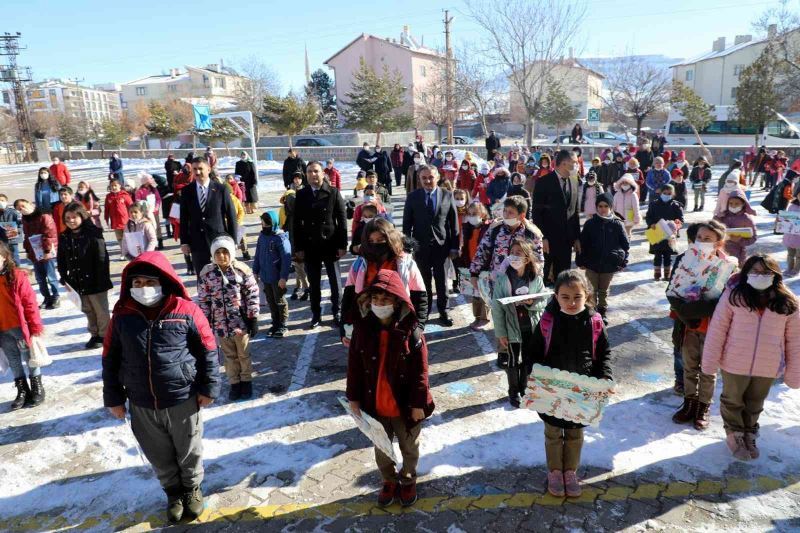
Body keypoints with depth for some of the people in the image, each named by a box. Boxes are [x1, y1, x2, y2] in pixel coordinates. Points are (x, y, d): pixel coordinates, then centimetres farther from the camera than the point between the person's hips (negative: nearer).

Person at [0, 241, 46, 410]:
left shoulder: (17, 276, -14)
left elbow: (30, 303, -11)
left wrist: (36, 328, -10)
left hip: (20, 327, -4)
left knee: (29, 358, 11)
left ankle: (37, 389, 25)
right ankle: (22, 391, 28)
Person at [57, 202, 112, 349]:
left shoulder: (93, 234, -14)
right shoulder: (64, 238, 5)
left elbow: (102, 258, -15)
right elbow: (61, 260, 12)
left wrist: (102, 280, -17)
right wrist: (63, 277, 4)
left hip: (95, 281, -6)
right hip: (77, 282, 6)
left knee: (101, 310, 7)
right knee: (87, 310, 17)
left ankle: (104, 335, 21)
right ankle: (94, 334, 30)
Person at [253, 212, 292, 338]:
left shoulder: (281, 238, -17)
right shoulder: (262, 236, 3)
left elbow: (286, 259, -18)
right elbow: (258, 254, 11)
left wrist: (283, 277, -20)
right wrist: (255, 271, 12)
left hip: (277, 278, -6)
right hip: (265, 276, 6)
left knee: (280, 301, 8)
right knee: (271, 301, 16)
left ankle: (282, 326, 20)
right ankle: (275, 324, 29)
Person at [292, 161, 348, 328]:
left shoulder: (333, 193, -3)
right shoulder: (301, 195, 2)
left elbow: (342, 220, -4)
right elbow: (297, 222, 3)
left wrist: (343, 245, -8)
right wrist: (298, 247, -1)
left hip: (331, 245, -1)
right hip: (310, 247, 1)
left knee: (335, 282, 9)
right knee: (314, 284, 9)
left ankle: (337, 313, 24)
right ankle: (316, 315, 22)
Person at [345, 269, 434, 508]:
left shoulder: (410, 332, -21)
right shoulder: (362, 329, -11)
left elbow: (420, 371, -15)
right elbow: (354, 367, -3)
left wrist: (418, 403, -13)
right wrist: (353, 398, -1)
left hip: (405, 406, -2)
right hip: (374, 405, 3)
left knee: (409, 448, 23)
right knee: (381, 448, 25)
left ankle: (408, 480, 50)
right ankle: (389, 481, 51)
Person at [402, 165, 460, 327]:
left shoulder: (447, 195, -1)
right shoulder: (413, 197, 0)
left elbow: (454, 223, 1)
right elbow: (407, 224, 1)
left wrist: (454, 247, -2)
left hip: (442, 246, 0)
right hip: (421, 246, 0)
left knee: (442, 281, 9)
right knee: (424, 281, 10)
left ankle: (443, 312, 24)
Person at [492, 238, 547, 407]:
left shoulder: (536, 278, -8)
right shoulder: (502, 278, -14)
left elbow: (543, 302, -1)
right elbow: (497, 307, -12)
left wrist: (531, 303, -23)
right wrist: (500, 333, -12)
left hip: (532, 327, 2)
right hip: (512, 327, -2)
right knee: (513, 361, 11)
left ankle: (524, 389, 38)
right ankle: (514, 392, 31)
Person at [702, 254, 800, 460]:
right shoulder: (734, 295, -14)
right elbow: (717, 329, -11)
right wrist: (711, 361, -10)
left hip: (768, 368, 2)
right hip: (734, 364, -2)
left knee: (755, 405, 23)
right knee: (732, 401, 19)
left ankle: (749, 434, 47)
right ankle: (734, 435, 42)